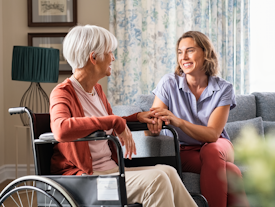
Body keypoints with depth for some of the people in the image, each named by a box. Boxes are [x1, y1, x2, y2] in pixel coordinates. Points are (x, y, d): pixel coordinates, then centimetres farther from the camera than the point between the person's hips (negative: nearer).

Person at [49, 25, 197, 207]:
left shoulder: (97, 90, 15)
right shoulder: (63, 93, -11)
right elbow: (61, 129, -35)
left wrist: (136, 117, 14)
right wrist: (114, 122, -31)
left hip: (111, 168, 8)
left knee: (167, 171, -16)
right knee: (155, 179, -25)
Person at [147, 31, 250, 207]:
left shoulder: (224, 89, -6)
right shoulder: (169, 83, -7)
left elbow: (213, 134, -18)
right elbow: (150, 126, -13)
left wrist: (178, 121, -36)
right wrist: (154, 124, -40)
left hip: (217, 147, 2)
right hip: (183, 152, -2)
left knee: (211, 151, -37)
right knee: (230, 172, -33)